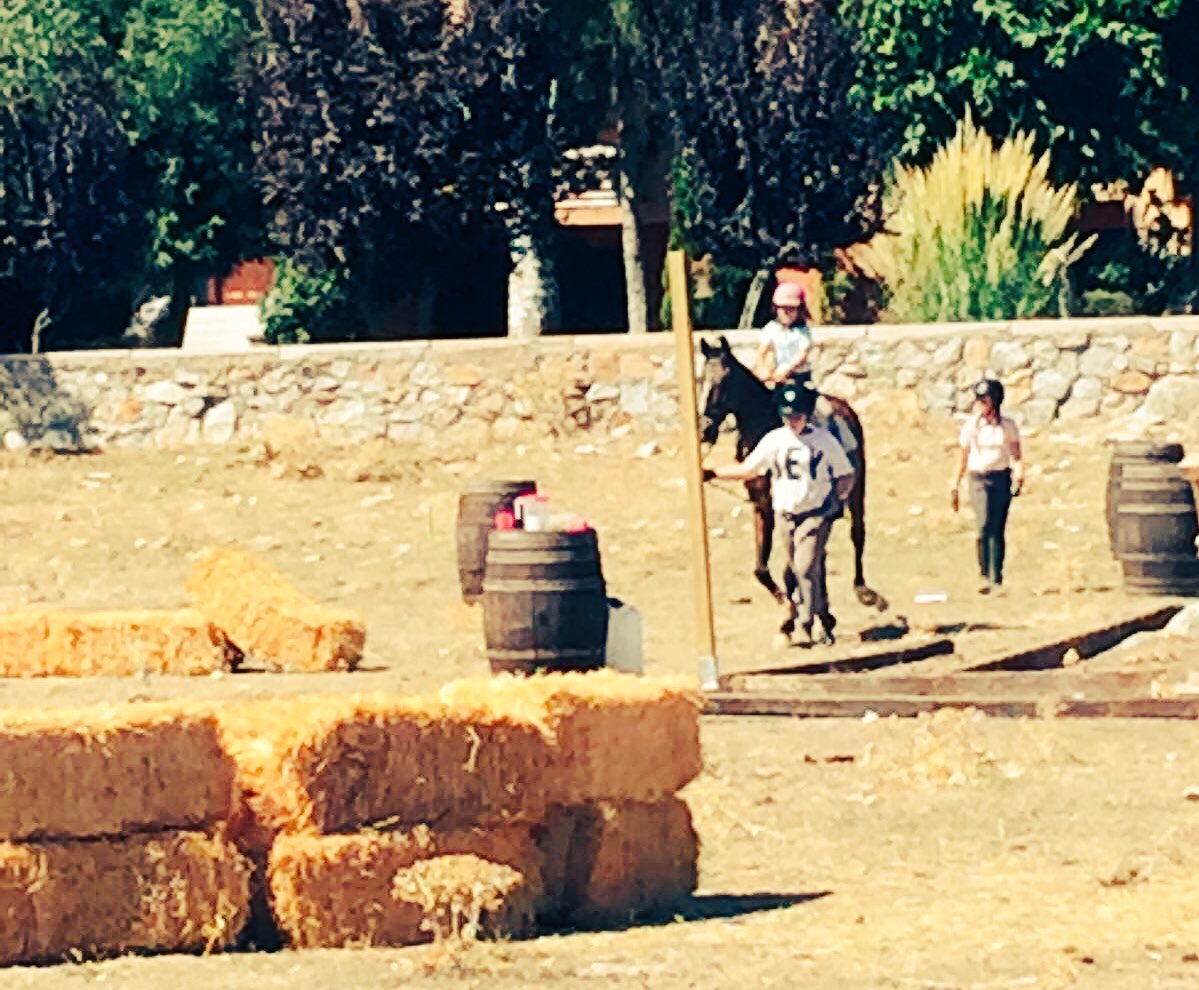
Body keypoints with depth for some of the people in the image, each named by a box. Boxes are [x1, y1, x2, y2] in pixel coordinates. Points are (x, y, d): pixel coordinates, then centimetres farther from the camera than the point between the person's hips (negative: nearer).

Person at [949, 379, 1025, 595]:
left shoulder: (1007, 426, 3)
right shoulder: (971, 426, 4)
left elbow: (1017, 456, 2)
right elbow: (963, 459, 11)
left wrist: (1019, 477, -16)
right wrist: (954, 487, 11)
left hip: (1002, 478, 0)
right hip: (979, 479, 0)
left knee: (997, 530, 1)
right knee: (984, 525, -19)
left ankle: (996, 580, 7)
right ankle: (985, 575, -13)